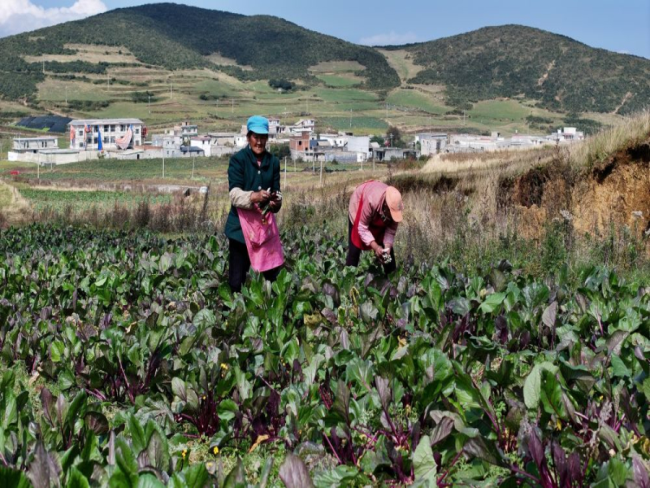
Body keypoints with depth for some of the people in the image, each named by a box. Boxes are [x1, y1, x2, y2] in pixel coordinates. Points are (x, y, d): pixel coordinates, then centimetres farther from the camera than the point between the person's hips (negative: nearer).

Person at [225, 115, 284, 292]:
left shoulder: (273, 161, 8)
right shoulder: (238, 160, -5)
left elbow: (276, 191, 5)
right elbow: (234, 193, -14)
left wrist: (276, 202, -20)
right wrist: (254, 196, -34)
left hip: (265, 223, 4)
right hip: (241, 225, -4)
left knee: (274, 274, 6)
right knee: (236, 279, -1)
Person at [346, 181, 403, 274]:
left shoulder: (396, 206, -32)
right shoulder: (371, 201, -46)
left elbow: (391, 230, -20)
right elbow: (362, 227, -37)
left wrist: (387, 247, -35)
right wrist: (375, 247, -45)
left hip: (378, 218, 4)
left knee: (388, 248, 0)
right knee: (355, 248, -10)